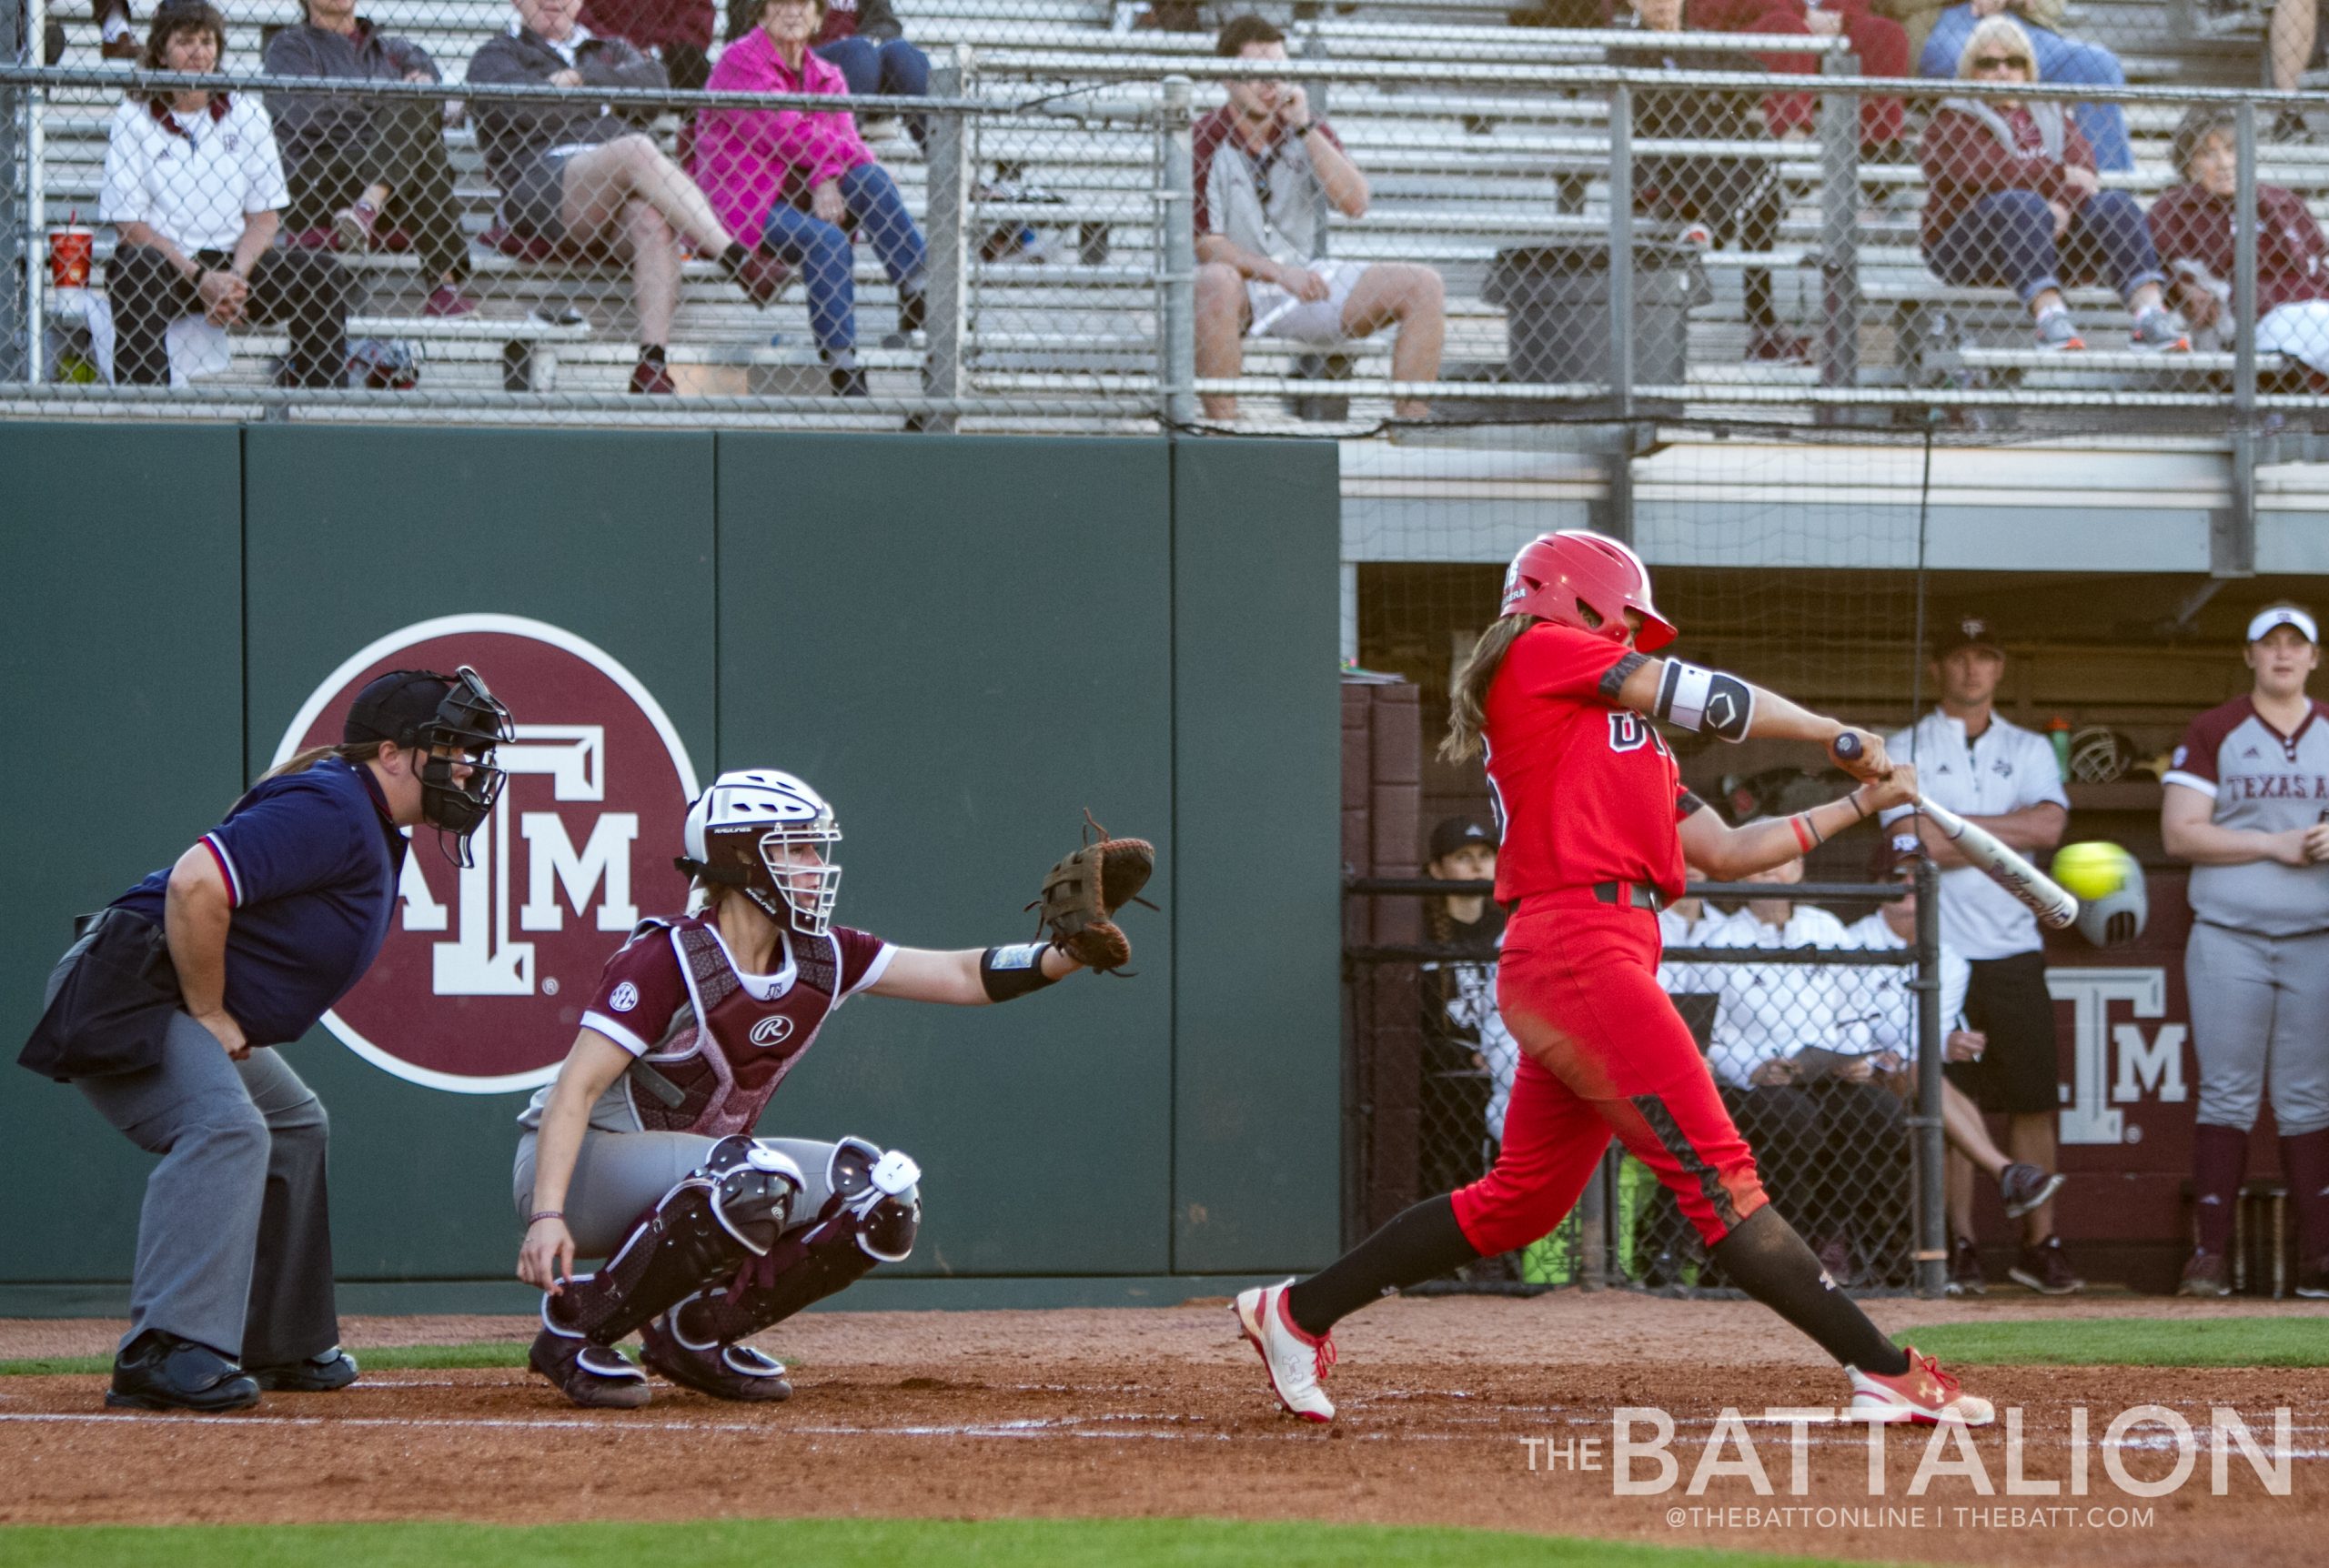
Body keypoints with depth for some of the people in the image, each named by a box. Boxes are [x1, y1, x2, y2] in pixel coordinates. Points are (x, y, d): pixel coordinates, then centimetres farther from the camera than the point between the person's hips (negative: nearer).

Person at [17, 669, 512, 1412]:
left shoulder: (375, 832, 15)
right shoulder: (331, 811, -19)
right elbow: (195, 884, -30)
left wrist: (227, 1024, 11)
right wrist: (209, 1016, -21)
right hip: (128, 988, -12)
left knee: (292, 1126, 24)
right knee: (225, 1128, -30)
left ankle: (278, 1346, 28)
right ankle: (169, 1350, -41)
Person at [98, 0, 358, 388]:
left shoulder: (246, 113, 9)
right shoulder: (132, 119, 0)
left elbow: (265, 214, 7)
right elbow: (130, 222, -6)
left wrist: (236, 277, -13)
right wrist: (201, 279, -18)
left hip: (237, 261, 3)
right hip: (164, 259, -3)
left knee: (325, 275, -19)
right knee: (138, 269, -38)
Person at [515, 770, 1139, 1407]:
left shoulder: (820, 959, 0)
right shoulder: (668, 961, -22)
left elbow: (963, 977, -2)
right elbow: (574, 1090, -27)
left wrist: (1069, 953, -20)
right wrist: (546, 1217, -39)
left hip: (681, 1173, 8)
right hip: (581, 1165, -8)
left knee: (882, 1193, -6)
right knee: (752, 1180, -36)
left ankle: (696, 1331, 3)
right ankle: (575, 1329, -21)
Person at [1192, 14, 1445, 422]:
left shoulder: (1309, 132, 7)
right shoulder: (1204, 144, -7)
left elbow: (1355, 205, -8)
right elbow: (1207, 247, -13)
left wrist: (1305, 128, -15)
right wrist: (1281, 274, -26)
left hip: (1308, 279, 5)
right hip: (1243, 285, -5)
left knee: (1424, 286, -11)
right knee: (1216, 281, -42)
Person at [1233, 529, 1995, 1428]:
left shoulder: (1631, 745, 27)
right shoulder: (1541, 654, 3)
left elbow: (1725, 853, 26)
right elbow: (1709, 701, 1)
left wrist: (1858, 805, 27)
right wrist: (1839, 736, 14)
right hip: (1579, 954, -10)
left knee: (1523, 1199, 13)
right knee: (1717, 1174, -12)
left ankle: (1298, 1314, 20)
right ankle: (1887, 1374, -17)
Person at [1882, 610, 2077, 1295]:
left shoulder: (2029, 749, 12)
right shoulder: (1907, 750, 4)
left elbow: (2050, 825, -7)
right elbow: (1931, 848, -11)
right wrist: (2013, 834, -7)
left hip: (2013, 949, 2)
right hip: (1939, 950, -2)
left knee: (2035, 1101, -1)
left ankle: (2040, 1244, 4)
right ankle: (1959, 1245, 3)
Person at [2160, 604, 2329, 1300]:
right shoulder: (2214, 733, 5)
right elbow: (2180, 832, -3)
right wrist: (2273, 844, -12)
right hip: (2229, 939, -2)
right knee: (2228, 1096, -5)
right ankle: (2210, 1254, -6)